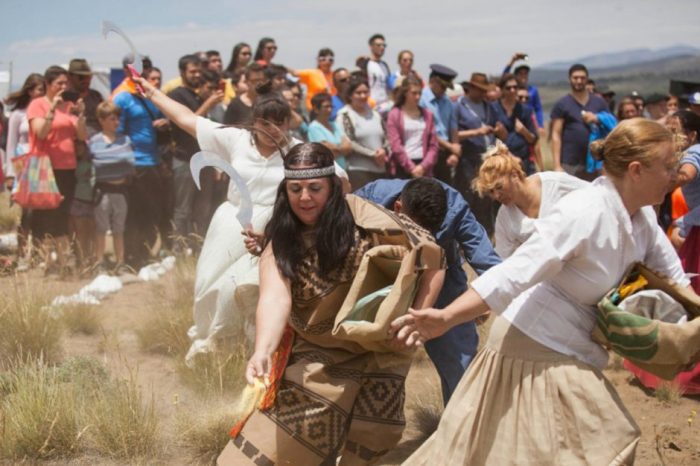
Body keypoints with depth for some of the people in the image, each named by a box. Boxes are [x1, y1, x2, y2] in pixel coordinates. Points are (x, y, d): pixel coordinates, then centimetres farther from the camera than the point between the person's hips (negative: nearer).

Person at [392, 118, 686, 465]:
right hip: (535, 345, -8)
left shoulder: (641, 212, 0)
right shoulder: (584, 214, -26)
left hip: (566, 350, 8)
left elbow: (671, 274, 15)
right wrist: (446, 317, -39)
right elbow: (515, 273, -30)